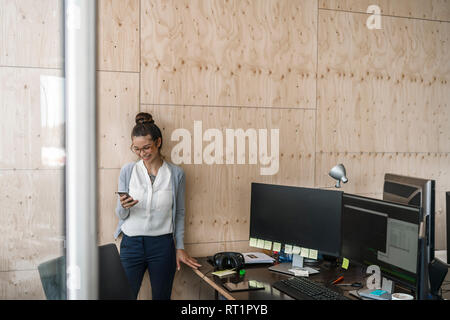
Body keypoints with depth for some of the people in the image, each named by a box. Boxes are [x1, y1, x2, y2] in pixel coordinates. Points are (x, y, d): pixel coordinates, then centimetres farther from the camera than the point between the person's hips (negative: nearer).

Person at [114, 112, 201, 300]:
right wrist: (124, 207, -18)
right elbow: (120, 215, 4)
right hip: (132, 244, 0)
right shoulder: (128, 171, 1)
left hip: (162, 244, 0)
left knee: (161, 296, 11)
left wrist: (180, 248, 7)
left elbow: (179, 213, 8)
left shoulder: (176, 174, 0)